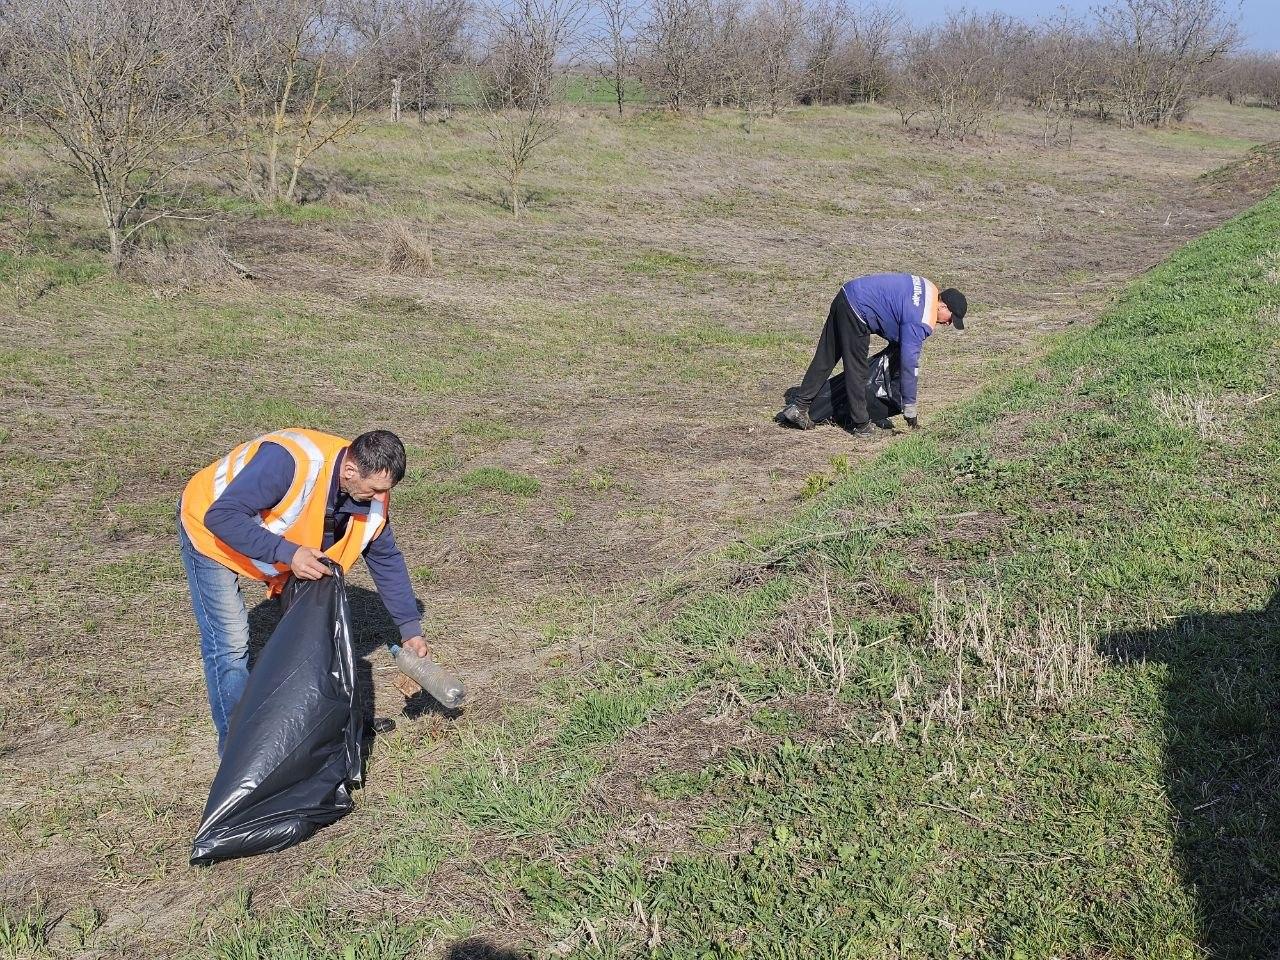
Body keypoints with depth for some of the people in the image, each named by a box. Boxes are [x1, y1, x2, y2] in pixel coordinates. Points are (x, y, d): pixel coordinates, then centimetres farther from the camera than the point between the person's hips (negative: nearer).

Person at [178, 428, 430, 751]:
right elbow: (222, 517, -41)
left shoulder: (371, 496, -18)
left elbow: (387, 559, -3)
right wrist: (287, 554, -47)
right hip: (211, 532, -7)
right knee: (230, 644, -12)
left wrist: (410, 629, -3)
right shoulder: (289, 461, -42)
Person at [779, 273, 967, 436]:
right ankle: (860, 424, 10)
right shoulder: (920, 322, -17)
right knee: (856, 370, 1)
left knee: (824, 359, 12)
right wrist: (910, 410, -12)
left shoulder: (930, 290, 11)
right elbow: (908, 363, -18)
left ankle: (798, 406, 14)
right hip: (858, 309, -10)